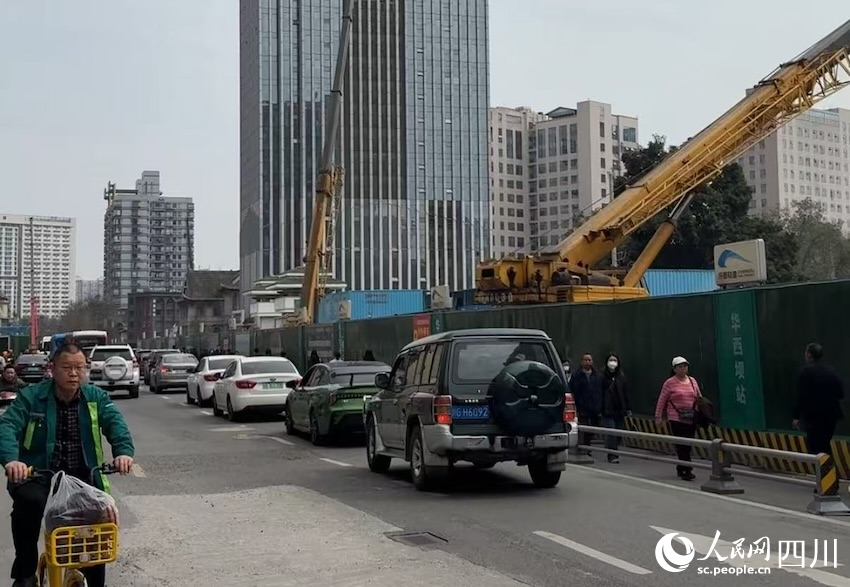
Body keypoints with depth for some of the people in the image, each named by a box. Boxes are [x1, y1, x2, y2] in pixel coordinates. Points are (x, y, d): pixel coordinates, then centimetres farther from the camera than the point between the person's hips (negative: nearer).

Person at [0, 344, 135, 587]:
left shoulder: (96, 397, 2)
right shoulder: (31, 396, -3)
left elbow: (115, 423, -12)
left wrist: (123, 451, -34)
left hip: (83, 477, 2)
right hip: (37, 475, -2)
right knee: (29, 502, -31)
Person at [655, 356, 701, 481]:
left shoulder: (692, 381, 9)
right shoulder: (670, 383, -4)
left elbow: (699, 398, 16)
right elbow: (662, 400, 0)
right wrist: (658, 416, -2)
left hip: (691, 419, 5)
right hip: (676, 419, -5)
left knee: (687, 445, 9)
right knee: (682, 445, -7)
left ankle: (680, 468, 23)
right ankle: (687, 470, -5)